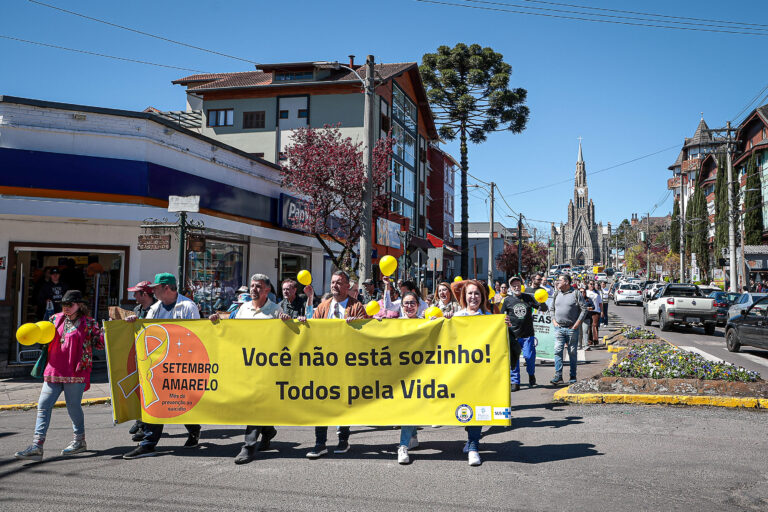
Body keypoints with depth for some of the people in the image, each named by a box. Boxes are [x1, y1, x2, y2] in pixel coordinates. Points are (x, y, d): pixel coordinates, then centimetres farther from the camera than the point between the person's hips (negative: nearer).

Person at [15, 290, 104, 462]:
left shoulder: (88, 323, 1)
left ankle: (80, 440, 24)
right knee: (43, 405, -1)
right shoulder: (56, 319, 15)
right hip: (54, 371, 5)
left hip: (76, 372, -5)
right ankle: (37, 446, 0)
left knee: (73, 406, 3)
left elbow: (100, 343, -1)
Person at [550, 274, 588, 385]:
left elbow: (584, 309, -3)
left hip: (572, 328, -3)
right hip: (559, 328, 3)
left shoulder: (576, 294, -2)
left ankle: (573, 377, 14)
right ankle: (558, 376, -5)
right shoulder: (556, 294, 11)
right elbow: (552, 308, 19)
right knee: (558, 351, -6)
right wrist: (553, 320, 6)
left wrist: (577, 323, -9)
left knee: (572, 353, 5)